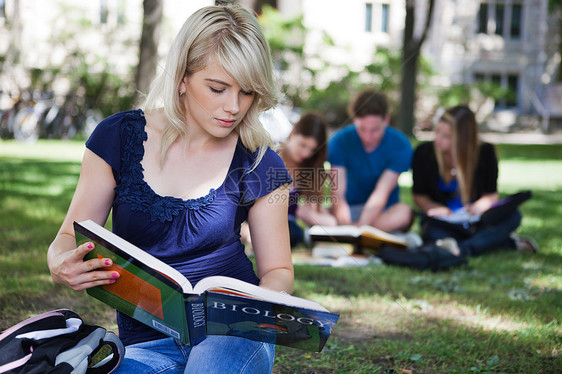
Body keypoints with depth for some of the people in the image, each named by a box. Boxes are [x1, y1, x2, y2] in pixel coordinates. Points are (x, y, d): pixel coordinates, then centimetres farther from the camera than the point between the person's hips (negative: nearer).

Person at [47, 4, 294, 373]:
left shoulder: (259, 165, 0)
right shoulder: (119, 137, -1)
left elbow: (278, 269, 8)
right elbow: (68, 239, 5)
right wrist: (62, 265, -21)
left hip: (234, 332, -1)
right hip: (147, 341, 1)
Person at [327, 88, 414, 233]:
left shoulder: (400, 145, -11)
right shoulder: (340, 141, -8)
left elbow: (381, 193, -20)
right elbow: (337, 193, -16)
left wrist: (361, 225, -36)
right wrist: (345, 225, -36)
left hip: (383, 212, 0)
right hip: (349, 211, 1)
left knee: (404, 212, -36)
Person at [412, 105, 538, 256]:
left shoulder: (485, 153, -7)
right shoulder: (424, 153, -7)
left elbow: (491, 195, 3)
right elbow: (419, 196, 3)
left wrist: (478, 207, -21)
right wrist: (433, 208, -19)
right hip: (443, 224, -1)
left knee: (513, 216, -27)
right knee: (433, 231, -38)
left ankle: (462, 249, -46)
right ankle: (508, 241, -30)